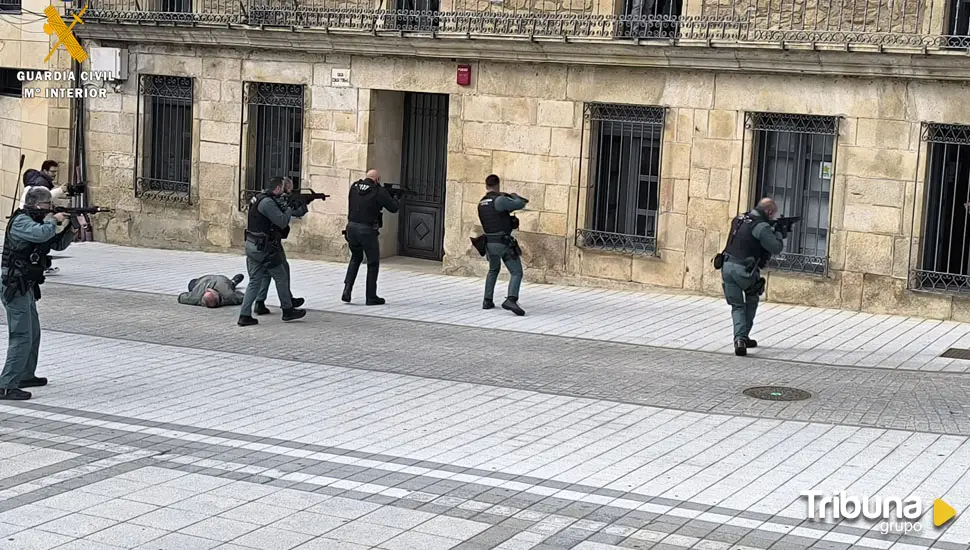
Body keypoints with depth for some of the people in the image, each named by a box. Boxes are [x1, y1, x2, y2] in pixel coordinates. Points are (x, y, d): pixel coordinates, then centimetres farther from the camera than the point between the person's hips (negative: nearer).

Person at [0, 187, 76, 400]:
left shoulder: (37, 221, 14)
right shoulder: (21, 221, -15)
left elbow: (57, 244, 19)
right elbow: (42, 234, -34)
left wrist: (71, 229, 3)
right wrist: (53, 220, -14)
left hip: (26, 287, 10)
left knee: (33, 333, 22)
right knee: (21, 337, -12)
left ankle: (26, 376, 35)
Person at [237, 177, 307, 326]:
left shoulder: (258, 198, 13)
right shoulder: (268, 202, -18)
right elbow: (282, 222, -18)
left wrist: (285, 208, 11)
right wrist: (289, 208, -4)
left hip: (251, 246, 9)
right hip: (264, 248, -9)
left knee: (255, 280, 9)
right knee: (281, 278, 7)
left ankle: (245, 315, 4)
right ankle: (288, 310, 18)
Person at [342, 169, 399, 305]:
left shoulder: (354, 187, 5)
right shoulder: (379, 192, -9)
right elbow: (394, 208, -3)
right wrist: (394, 199, 20)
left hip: (352, 227, 5)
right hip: (367, 231, -5)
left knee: (355, 258, 25)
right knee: (373, 263, 10)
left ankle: (347, 289, 11)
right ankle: (371, 297, 13)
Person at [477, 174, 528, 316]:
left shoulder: (481, 204, 11)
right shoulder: (499, 200, -14)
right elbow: (520, 204, -14)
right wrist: (514, 196, 8)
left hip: (489, 244, 7)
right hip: (504, 243, -7)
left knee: (493, 270, 29)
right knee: (516, 273, -5)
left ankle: (487, 300, 25)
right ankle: (511, 300, -26)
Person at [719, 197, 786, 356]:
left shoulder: (739, 219, 12)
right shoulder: (761, 226, -12)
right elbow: (776, 248, -14)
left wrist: (771, 231, 17)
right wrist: (779, 234, 6)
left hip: (727, 266, 6)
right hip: (744, 270, -6)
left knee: (737, 306, 10)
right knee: (752, 301, 21)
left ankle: (740, 339, -7)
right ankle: (743, 337, 21)